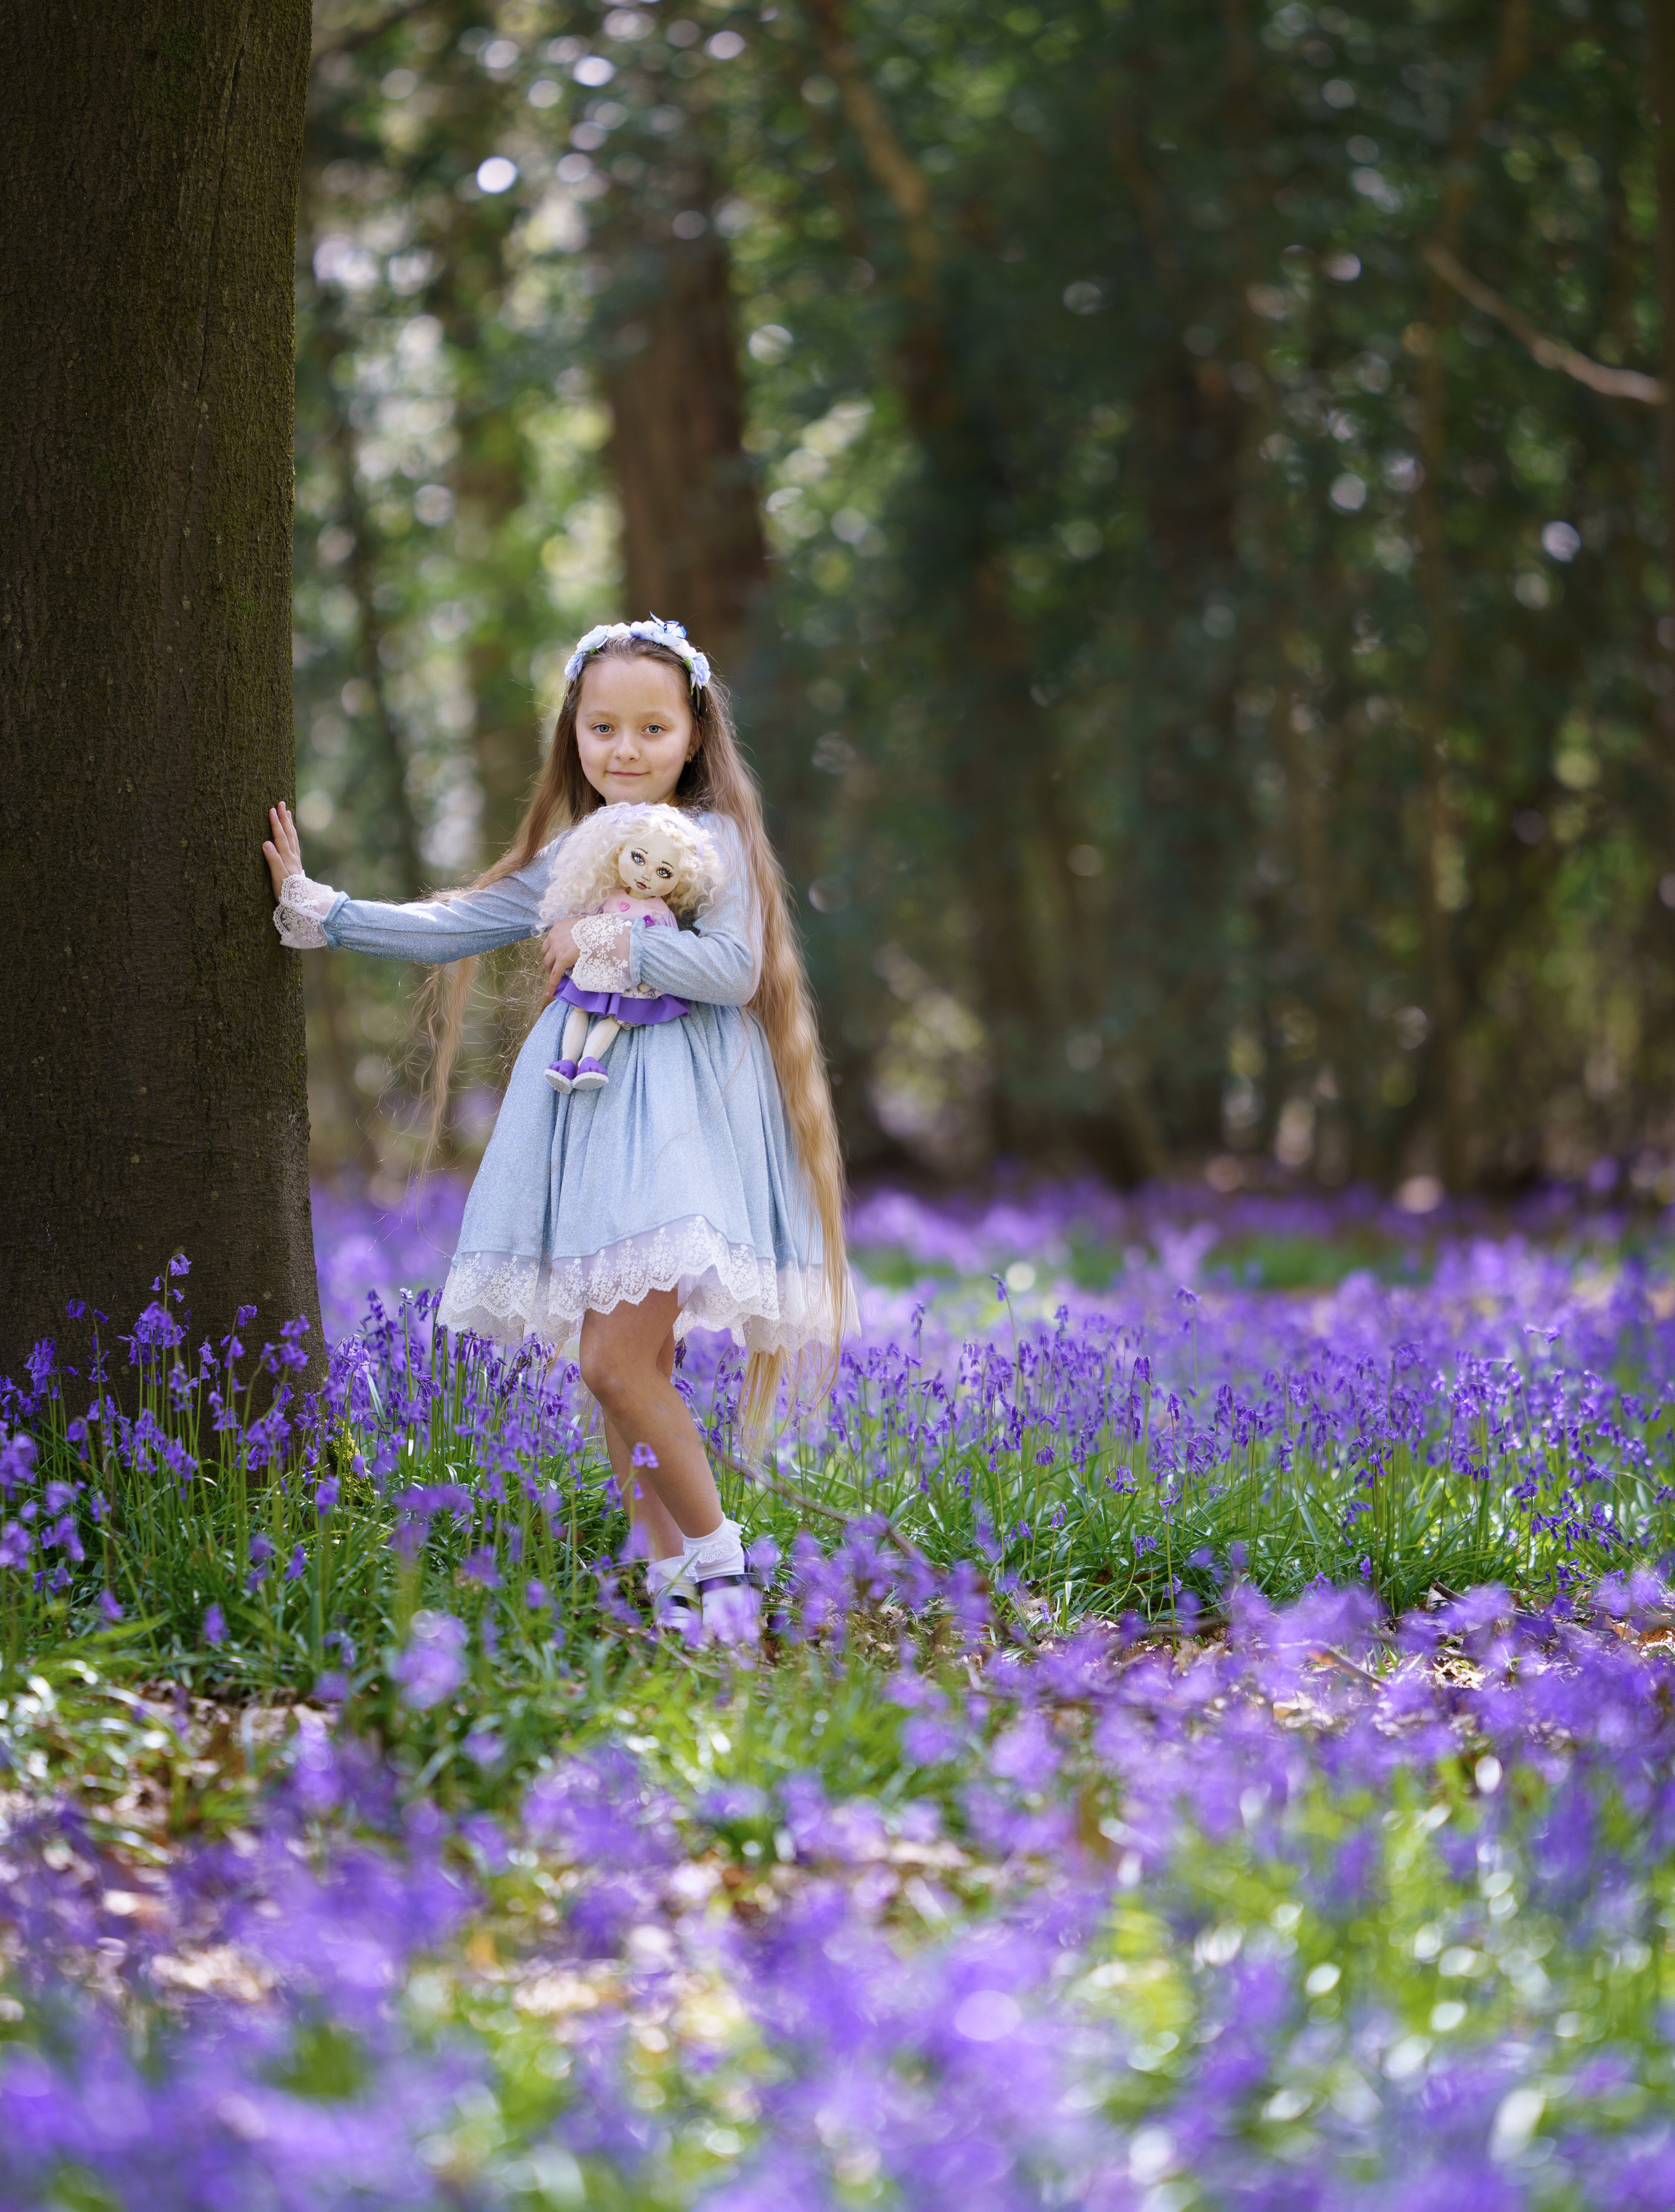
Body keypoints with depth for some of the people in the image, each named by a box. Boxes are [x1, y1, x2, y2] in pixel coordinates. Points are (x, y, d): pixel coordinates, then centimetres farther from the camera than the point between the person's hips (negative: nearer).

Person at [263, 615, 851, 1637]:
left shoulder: (715, 838, -1)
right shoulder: (565, 856, 17)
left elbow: (737, 970, -13)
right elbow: (449, 928, 20)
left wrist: (613, 938, -14)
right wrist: (315, 907, 17)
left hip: (680, 1118, -6)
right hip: (590, 1109, 7)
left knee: (618, 1359, -18)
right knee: (628, 1364, 5)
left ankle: (715, 1554, -4)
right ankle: (669, 1576, 12)